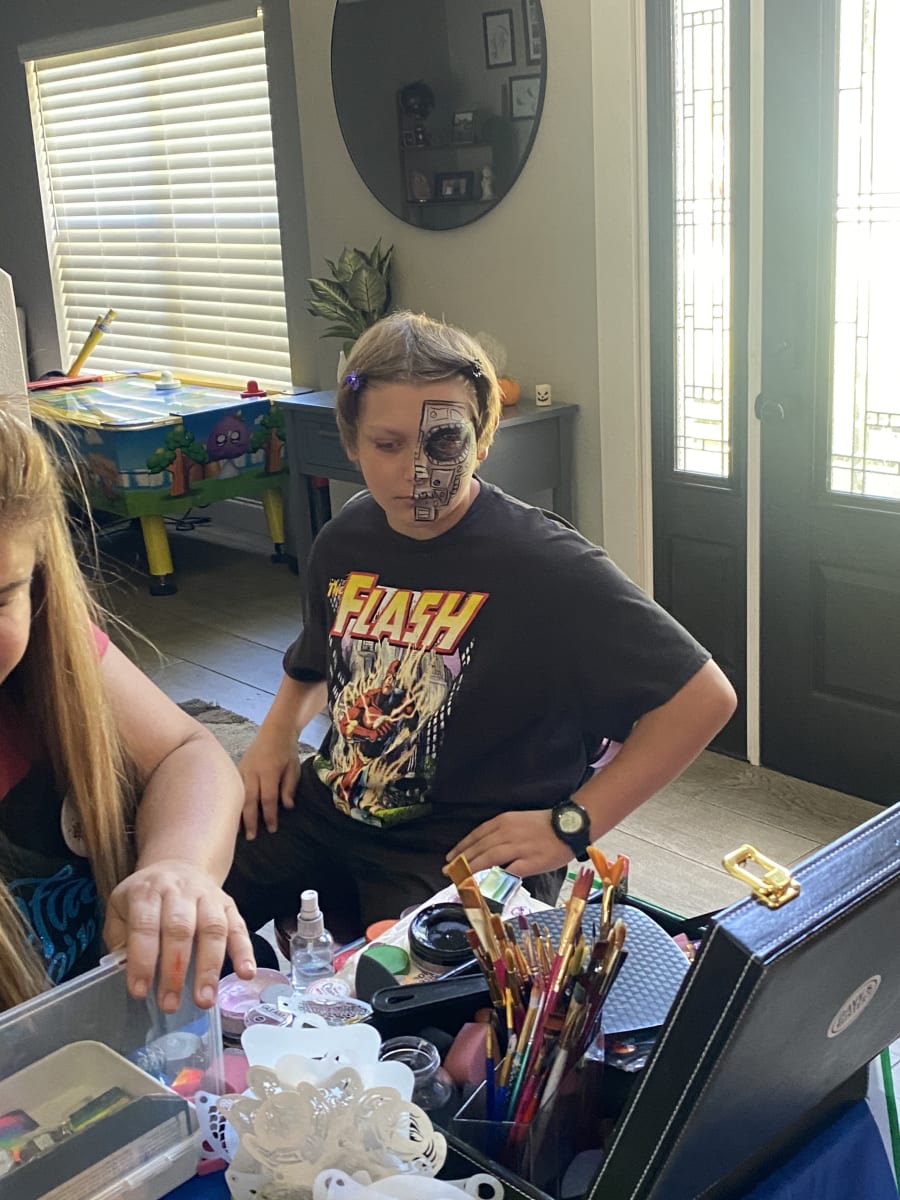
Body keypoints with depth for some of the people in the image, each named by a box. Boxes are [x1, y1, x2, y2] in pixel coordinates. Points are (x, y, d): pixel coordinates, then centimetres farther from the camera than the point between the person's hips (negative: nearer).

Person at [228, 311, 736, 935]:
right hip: (329, 807, 6)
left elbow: (705, 696, -18)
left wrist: (570, 823, -19)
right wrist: (276, 734, 5)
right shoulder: (345, 541, 4)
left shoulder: (548, 567, -18)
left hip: (471, 846, -6)